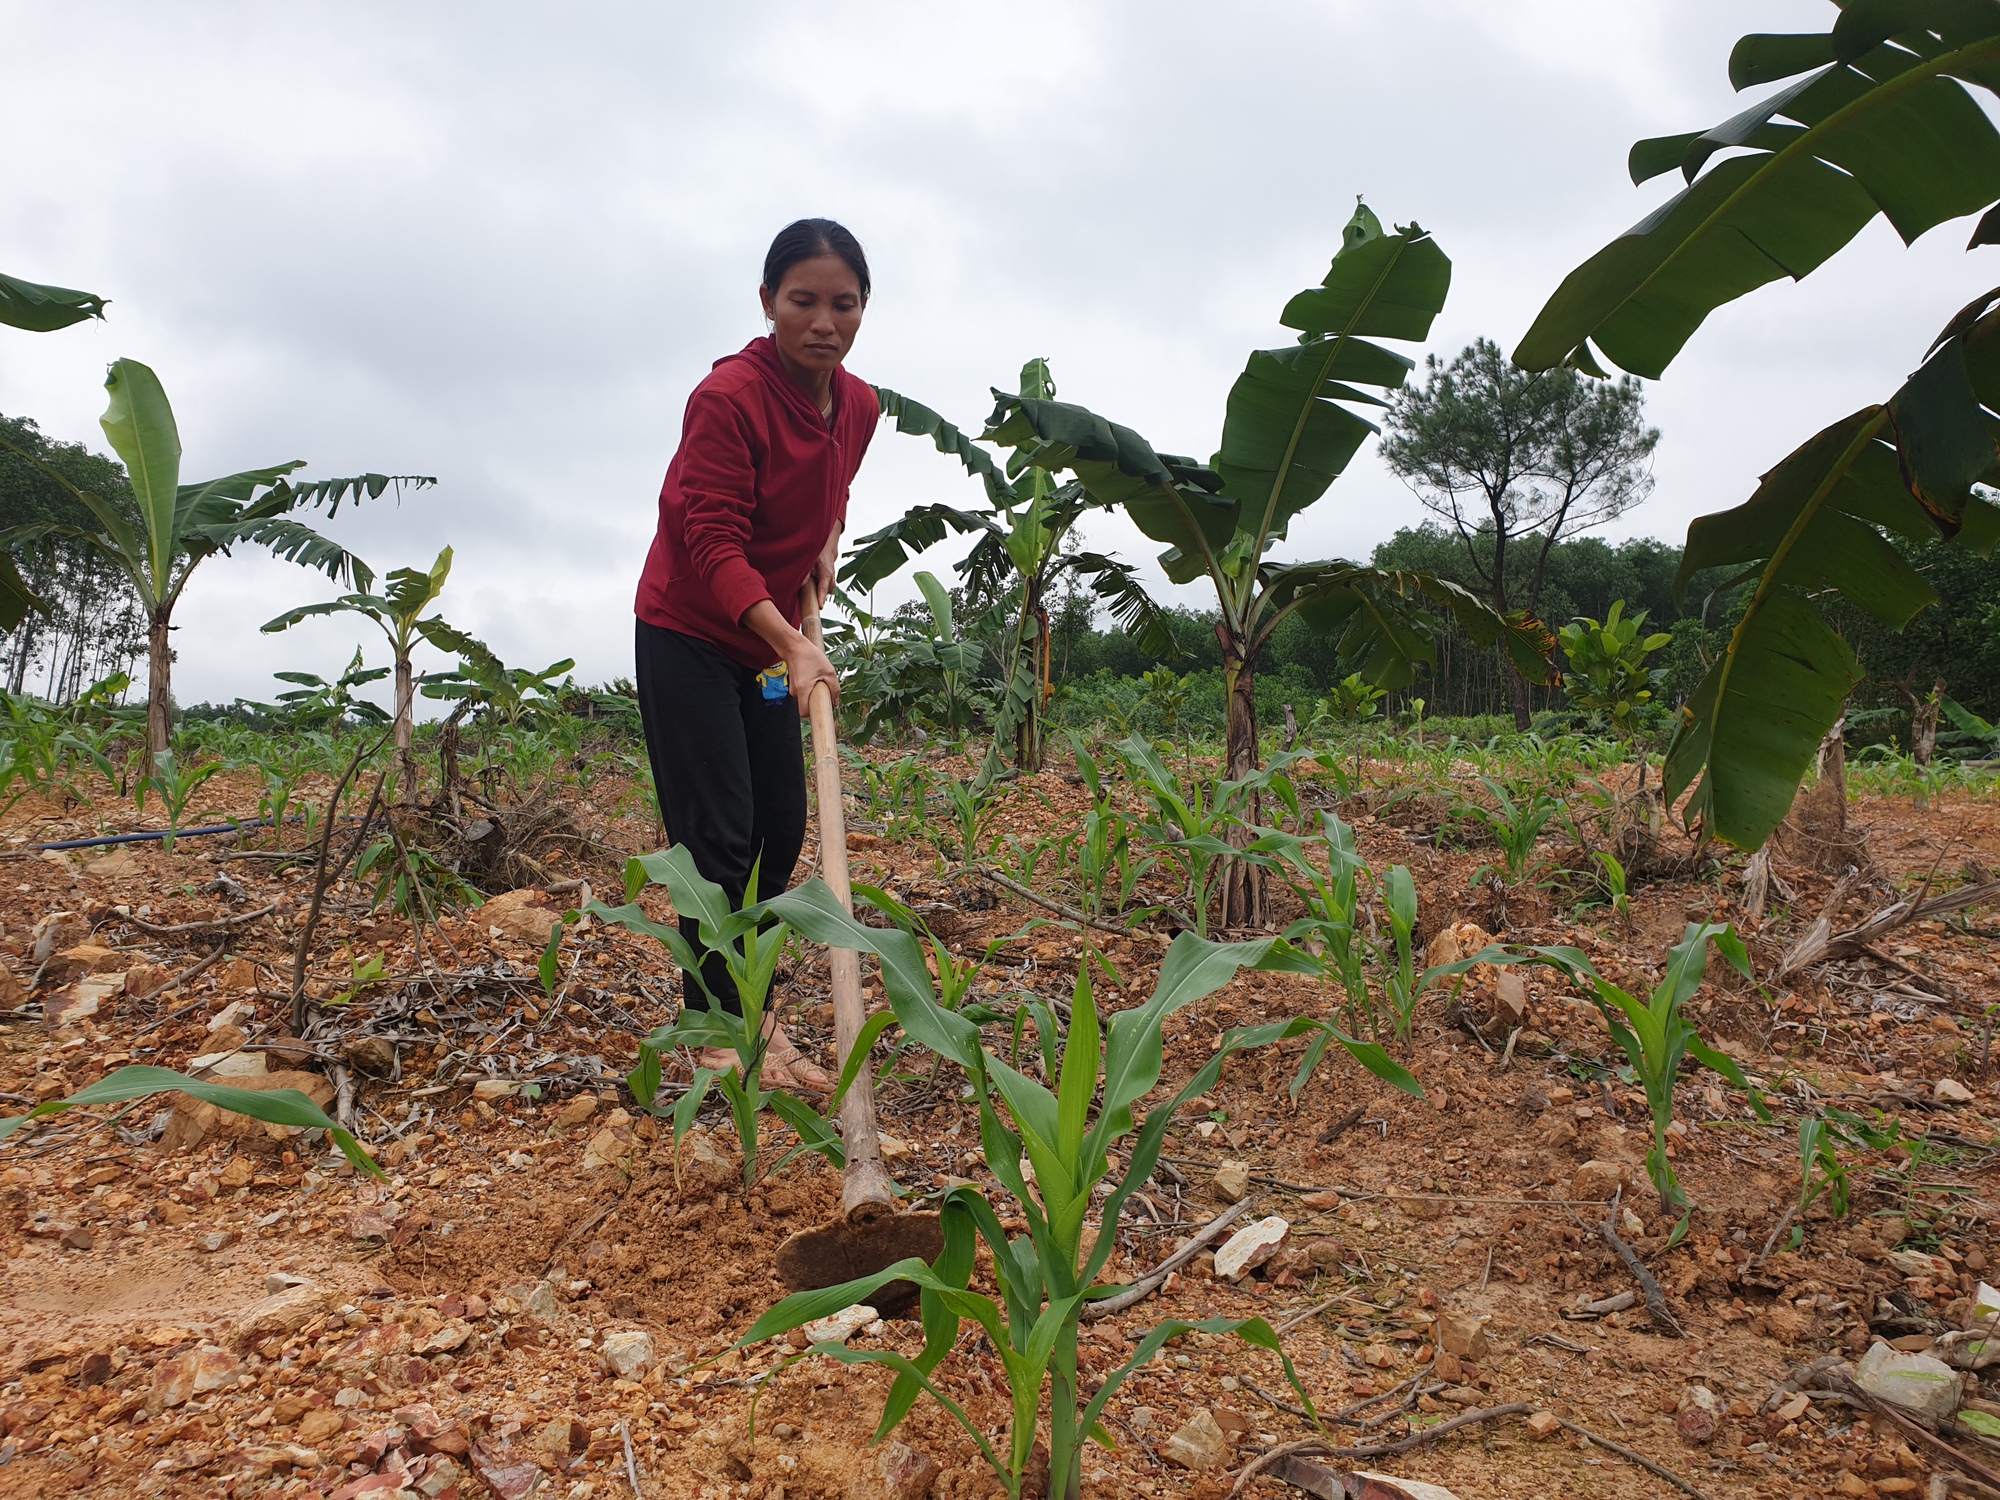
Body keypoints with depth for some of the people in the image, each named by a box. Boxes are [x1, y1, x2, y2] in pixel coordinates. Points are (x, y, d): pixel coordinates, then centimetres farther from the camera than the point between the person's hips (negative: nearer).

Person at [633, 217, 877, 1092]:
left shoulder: (860, 406, 0)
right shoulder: (728, 396, -22)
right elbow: (713, 542, -27)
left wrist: (827, 547, 0)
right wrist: (791, 644, -39)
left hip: (769, 642, 7)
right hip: (687, 636, -7)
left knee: (781, 831, 8)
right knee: (718, 837, -9)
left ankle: (739, 1001, 23)